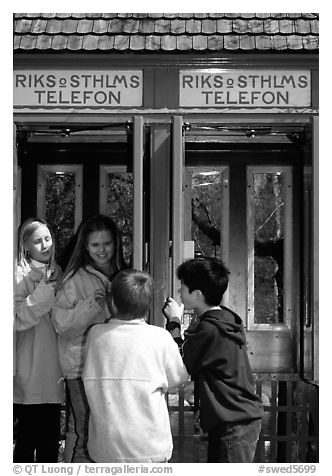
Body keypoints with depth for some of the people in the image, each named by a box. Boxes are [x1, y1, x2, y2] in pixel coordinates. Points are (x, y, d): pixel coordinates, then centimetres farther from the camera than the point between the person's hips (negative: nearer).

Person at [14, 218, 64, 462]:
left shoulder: (57, 273, 14)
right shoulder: (20, 275, -7)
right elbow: (19, 319, -19)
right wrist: (45, 289, -22)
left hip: (53, 370, 6)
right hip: (30, 375, -6)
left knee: (51, 436, 10)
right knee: (28, 435, -2)